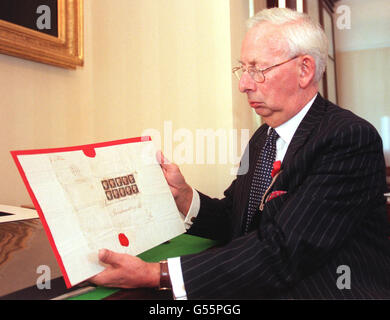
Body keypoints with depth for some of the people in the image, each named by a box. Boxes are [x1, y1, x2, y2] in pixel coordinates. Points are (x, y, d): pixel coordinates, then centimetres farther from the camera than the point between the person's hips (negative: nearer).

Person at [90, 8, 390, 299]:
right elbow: (233, 220, 10)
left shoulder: (353, 138, -18)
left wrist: (156, 274, -26)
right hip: (258, 292, 6)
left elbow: (281, 251, -25)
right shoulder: (262, 138, 7)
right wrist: (183, 194, -9)